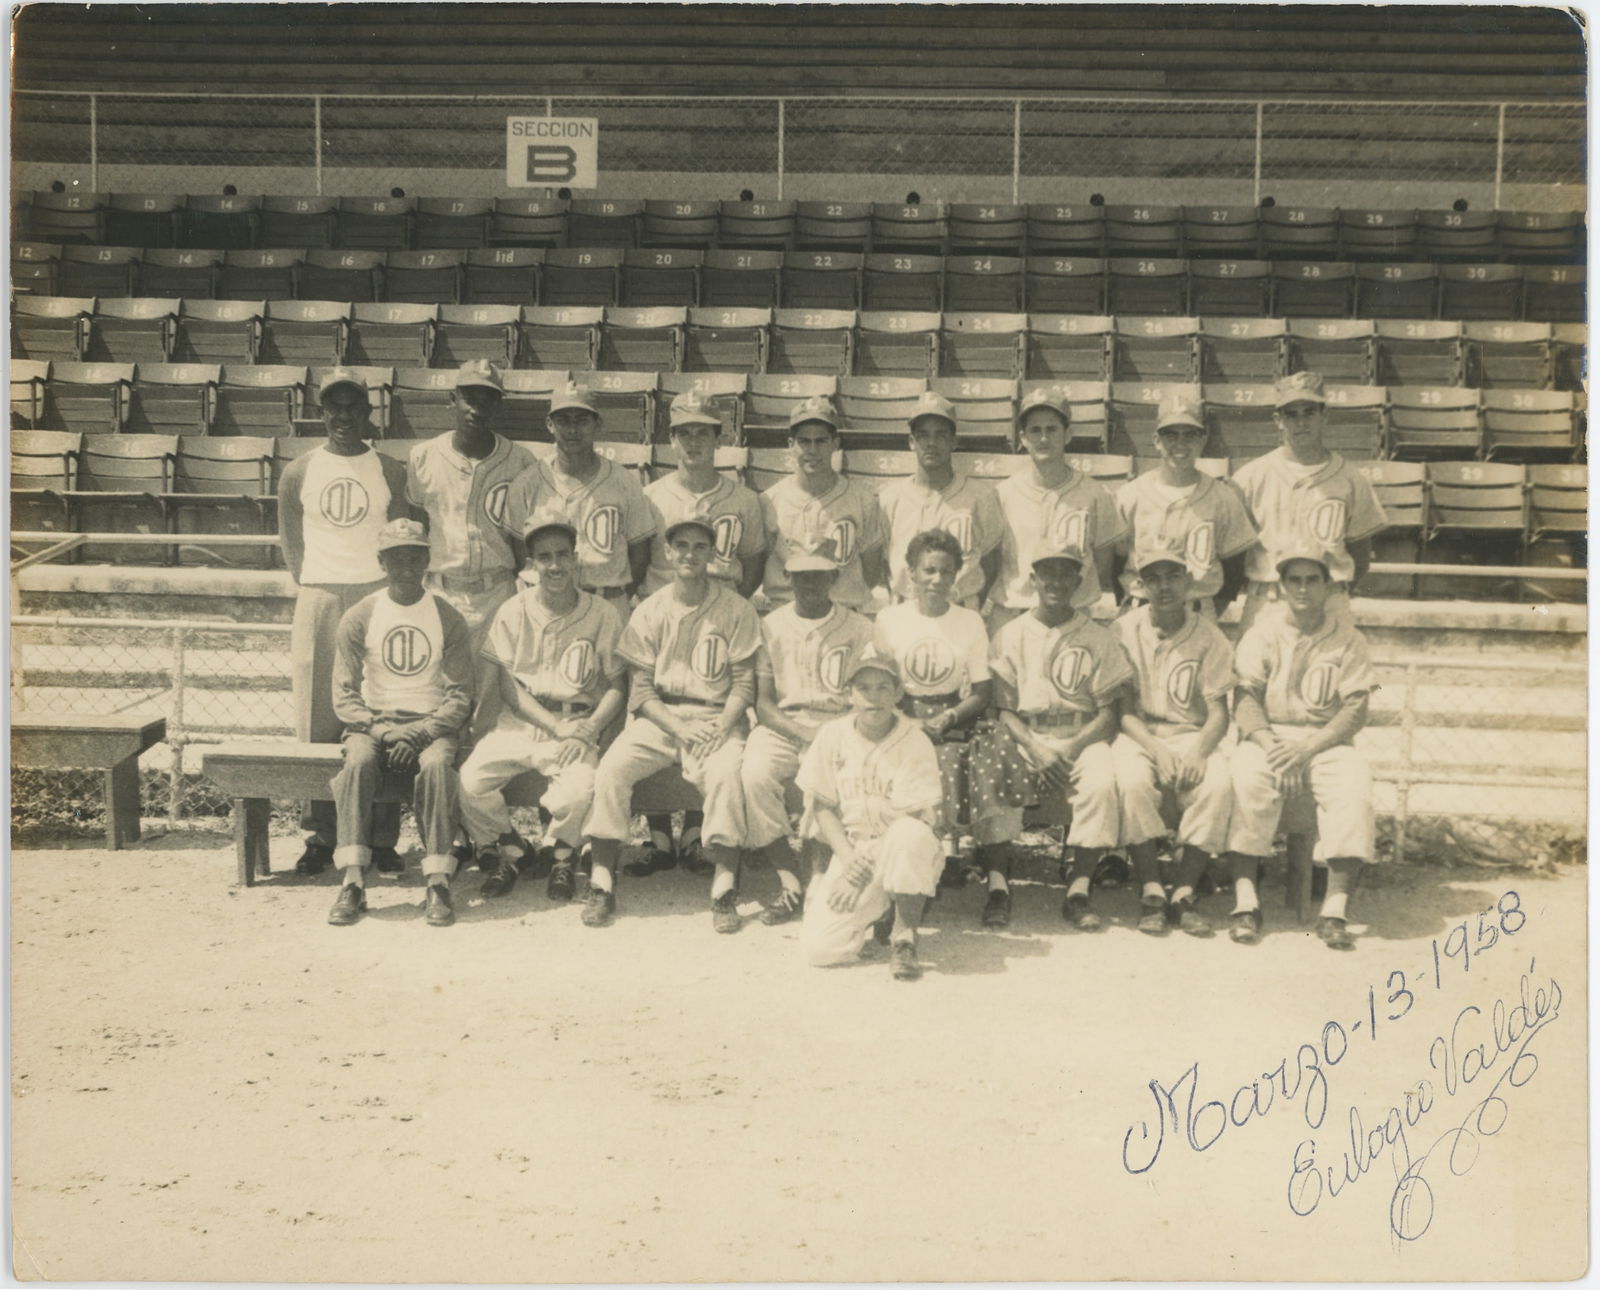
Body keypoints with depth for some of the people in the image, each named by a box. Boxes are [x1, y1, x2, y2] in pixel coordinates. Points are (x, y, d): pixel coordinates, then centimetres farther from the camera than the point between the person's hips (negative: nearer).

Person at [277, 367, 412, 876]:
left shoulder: (390, 472, 5)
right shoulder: (298, 474, 8)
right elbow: (291, 543, 13)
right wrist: (314, 591, 8)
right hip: (317, 601, 1)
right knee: (318, 717, 0)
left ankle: (382, 838, 2)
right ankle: (321, 836, 7)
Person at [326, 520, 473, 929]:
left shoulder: (448, 619, 3)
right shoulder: (358, 618, 4)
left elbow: (459, 696, -1)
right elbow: (344, 695, 1)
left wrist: (419, 733, -16)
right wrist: (380, 730, -16)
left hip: (431, 724, 0)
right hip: (372, 722, 1)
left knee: (437, 764, -34)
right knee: (358, 761, -33)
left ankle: (438, 883, -33)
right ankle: (353, 883, -35)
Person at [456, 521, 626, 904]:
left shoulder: (603, 615, 3)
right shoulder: (513, 611, 5)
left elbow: (616, 687, 3)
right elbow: (507, 686, -1)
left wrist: (587, 730, -17)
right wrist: (558, 727, -14)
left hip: (578, 725, -1)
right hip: (518, 722, 1)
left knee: (580, 787, -31)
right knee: (470, 781, -23)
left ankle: (561, 856, 4)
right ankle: (507, 852, 9)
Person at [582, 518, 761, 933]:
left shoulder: (735, 610, 1)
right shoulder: (650, 612, 5)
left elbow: (744, 683, 0)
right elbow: (639, 689, 2)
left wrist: (721, 727, -17)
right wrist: (679, 727, -14)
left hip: (717, 716, -2)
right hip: (659, 716, 2)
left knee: (726, 772, -32)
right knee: (611, 767, -23)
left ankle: (725, 892, -26)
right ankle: (601, 886, -17)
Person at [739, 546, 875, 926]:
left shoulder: (859, 629, 7)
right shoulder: (771, 626, 8)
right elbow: (763, 702, 2)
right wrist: (802, 734, -16)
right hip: (781, 728, 1)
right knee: (755, 773, -31)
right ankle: (788, 882, -23)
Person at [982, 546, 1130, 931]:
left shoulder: (1097, 638, 7)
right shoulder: (1010, 635, 8)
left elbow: (1109, 710, 2)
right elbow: (1003, 709, 2)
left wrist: (1072, 748, -15)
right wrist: (1035, 749, -16)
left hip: (1082, 737, 0)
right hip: (1023, 736, 0)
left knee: (1102, 782, -32)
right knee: (995, 780, -31)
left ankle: (1078, 891, -24)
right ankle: (998, 886, -25)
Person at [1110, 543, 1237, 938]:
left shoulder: (1208, 636, 3)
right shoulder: (1124, 631, 1)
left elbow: (1218, 713, -2)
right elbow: (1121, 709, -3)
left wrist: (1198, 751, -22)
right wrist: (1157, 750, -20)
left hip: (1192, 735, 1)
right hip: (1138, 735, -1)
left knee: (1219, 783, -30)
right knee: (1132, 782, -34)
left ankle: (1184, 893, -21)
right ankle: (1151, 892, -25)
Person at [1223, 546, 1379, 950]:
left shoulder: (1348, 639, 6)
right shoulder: (1262, 634, 7)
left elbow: (1356, 709, -3)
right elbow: (1245, 700, -2)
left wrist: (1307, 748, -17)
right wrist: (1271, 746, -20)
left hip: (1326, 740, 0)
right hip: (1268, 735, 0)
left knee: (1354, 784, -31)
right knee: (1246, 779, -33)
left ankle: (1335, 909, -28)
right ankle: (1246, 903, -29)